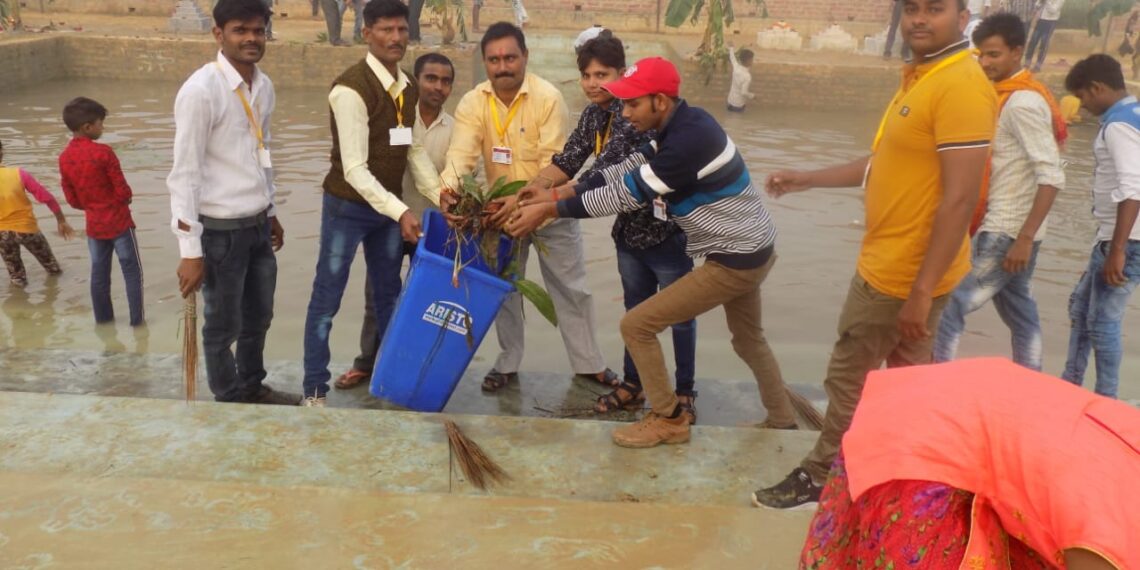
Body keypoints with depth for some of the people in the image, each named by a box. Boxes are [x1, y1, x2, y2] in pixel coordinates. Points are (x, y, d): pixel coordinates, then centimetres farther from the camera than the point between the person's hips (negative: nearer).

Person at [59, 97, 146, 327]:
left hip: (94, 225, 6)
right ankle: (137, 317, 7)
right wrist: (125, 200, 6)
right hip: (119, 221, -6)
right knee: (132, 271, 5)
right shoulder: (103, 152, -19)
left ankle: (103, 316, 25)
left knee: (99, 273, 16)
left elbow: (72, 200, 5)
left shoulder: (64, 158, 0)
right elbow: (122, 190, -16)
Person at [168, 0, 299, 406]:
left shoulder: (264, 86, 4)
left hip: (257, 225, 7)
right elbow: (184, 173, -18)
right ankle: (230, 402, 30)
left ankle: (253, 388, 43)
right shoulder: (200, 90, -18)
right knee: (223, 326, 10)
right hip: (220, 230, -7)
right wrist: (189, 250, -18)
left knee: (258, 318, 22)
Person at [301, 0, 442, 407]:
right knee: (327, 299, 3)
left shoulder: (408, 88, 3)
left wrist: (442, 199, -3)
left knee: (389, 294, 18)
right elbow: (354, 168, -26)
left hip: (390, 205, 7)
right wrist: (400, 211, -33)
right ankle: (314, 390, 14)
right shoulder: (351, 89, -22)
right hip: (348, 206, -7)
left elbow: (415, 151, 8)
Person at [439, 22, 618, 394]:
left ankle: (588, 363, 22)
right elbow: (461, 153, -23)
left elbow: (554, 163, -24)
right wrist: (450, 188, -43)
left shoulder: (548, 98, -19)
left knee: (570, 288, 7)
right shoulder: (473, 103, -10)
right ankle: (508, 364, 27)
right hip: (500, 210, 3)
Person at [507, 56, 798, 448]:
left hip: (734, 260, -10)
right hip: (752, 250, 10)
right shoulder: (682, 124, 2)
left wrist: (549, 209, -17)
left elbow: (627, 195, -24)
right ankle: (783, 421, 47)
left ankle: (669, 420, 11)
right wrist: (554, 193, -3)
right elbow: (622, 173, 4)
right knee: (748, 339, 30)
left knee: (636, 325, -5)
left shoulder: (688, 139, -28)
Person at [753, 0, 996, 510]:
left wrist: (921, 291, -24)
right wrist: (805, 179, 23)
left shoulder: (962, 86, -21)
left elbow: (959, 199, -25)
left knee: (848, 380, 5)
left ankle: (818, 479, 22)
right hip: (893, 266, 9)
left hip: (904, 275, -9)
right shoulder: (920, 78, 11)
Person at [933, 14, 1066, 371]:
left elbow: (1052, 178, -22)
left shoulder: (1023, 103, -17)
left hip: (1007, 233, -10)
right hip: (1005, 230, 10)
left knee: (949, 308, -9)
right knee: (1020, 316, 16)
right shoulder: (1011, 97, 12)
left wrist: (1025, 238, -25)